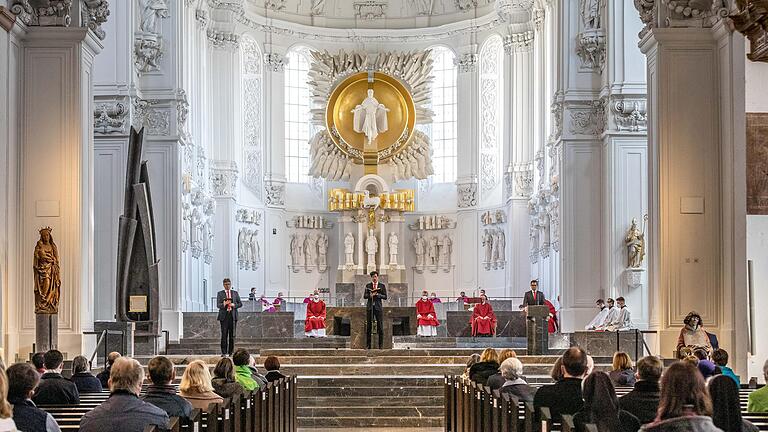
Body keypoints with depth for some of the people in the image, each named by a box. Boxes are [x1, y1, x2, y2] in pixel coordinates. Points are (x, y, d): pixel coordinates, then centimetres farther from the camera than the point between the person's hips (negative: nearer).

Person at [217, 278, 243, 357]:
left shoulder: (235, 293, 13)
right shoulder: (220, 293, 7)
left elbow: (240, 304, 11)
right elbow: (218, 305, -3)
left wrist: (234, 305, -8)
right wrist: (224, 304, -23)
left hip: (233, 315, 2)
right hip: (224, 316, -2)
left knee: (232, 335, 3)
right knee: (224, 335, -5)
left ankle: (231, 352, 9)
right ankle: (224, 352, -1)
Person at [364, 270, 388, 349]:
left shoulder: (382, 286, 7)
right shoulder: (368, 285, 10)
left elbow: (385, 297, 2)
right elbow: (365, 296, 4)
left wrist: (377, 294, -13)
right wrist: (370, 295, -16)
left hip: (378, 307, -1)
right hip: (370, 307, 1)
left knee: (380, 326, -3)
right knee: (368, 326, 1)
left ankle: (381, 345, 1)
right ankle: (368, 345, 6)